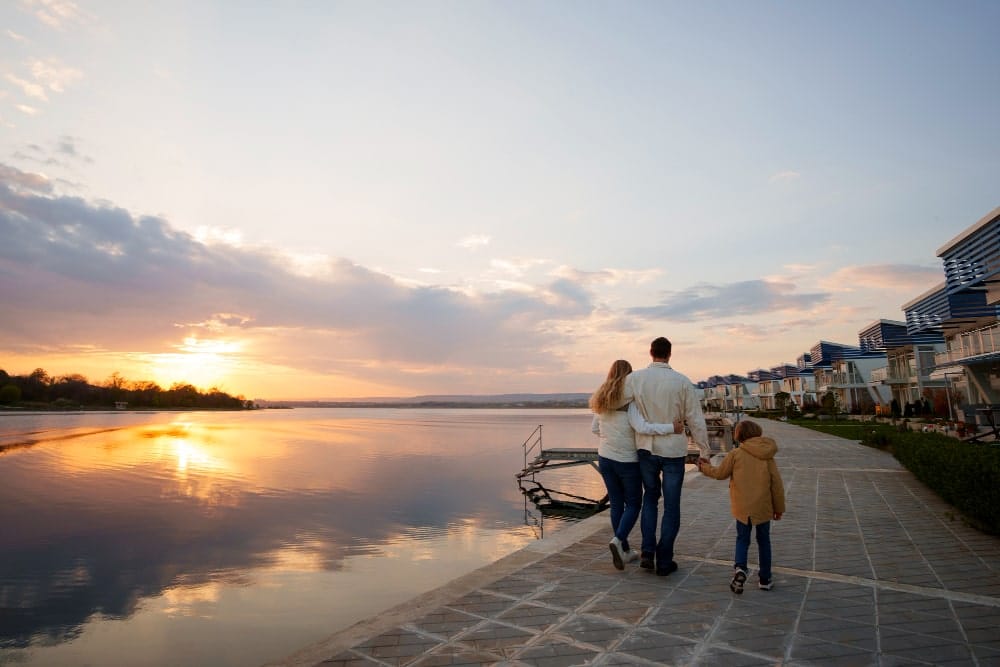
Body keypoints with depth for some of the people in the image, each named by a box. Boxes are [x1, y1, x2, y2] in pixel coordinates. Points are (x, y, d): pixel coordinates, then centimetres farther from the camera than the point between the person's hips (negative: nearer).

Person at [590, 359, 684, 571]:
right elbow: (642, 427, -29)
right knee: (633, 504, 11)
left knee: (616, 503, 14)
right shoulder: (630, 401, -17)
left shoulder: (601, 401, 1)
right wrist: (671, 427, -26)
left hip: (605, 458, 5)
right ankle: (618, 540, -10)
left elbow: (594, 429, 9)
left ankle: (625, 551, 21)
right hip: (627, 461, -5)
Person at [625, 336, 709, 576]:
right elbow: (696, 421, -4)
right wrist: (705, 452, 8)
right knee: (671, 506, 11)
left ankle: (648, 552, 13)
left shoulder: (633, 379, -6)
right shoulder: (682, 382, -9)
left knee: (650, 497, 21)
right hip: (673, 451, -2)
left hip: (645, 449, 2)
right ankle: (664, 561, 17)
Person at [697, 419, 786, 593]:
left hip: (742, 508, -2)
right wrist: (779, 507, 11)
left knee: (742, 539, 10)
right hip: (763, 507, 2)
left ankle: (740, 568, -13)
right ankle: (765, 578, 24)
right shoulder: (768, 457, -1)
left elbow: (720, 473, -1)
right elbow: (777, 484, 1)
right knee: (763, 541, 17)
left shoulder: (735, 454, -8)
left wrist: (705, 467, 17)